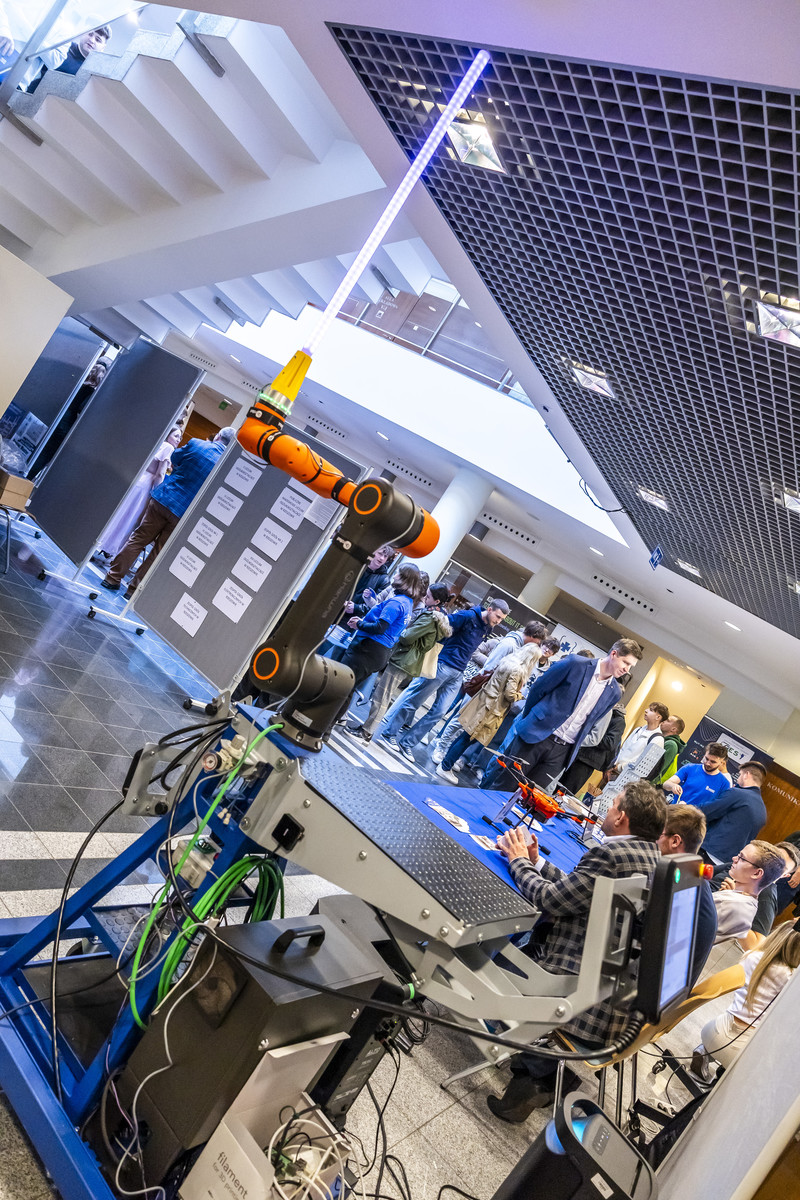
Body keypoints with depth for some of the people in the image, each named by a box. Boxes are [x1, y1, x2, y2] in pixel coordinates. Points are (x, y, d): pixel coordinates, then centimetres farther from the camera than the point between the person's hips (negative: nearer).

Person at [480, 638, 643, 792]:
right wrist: (528, 719, 9)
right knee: (504, 785, 0)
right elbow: (538, 689, 1)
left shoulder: (614, 693, 6)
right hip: (536, 735, -3)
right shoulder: (575, 663, -8)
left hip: (562, 751, 4)